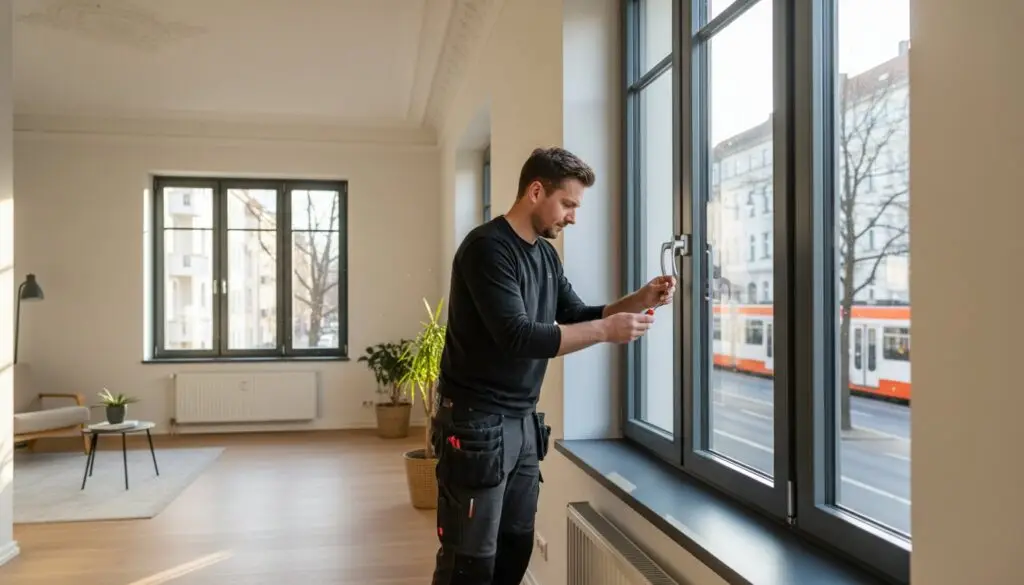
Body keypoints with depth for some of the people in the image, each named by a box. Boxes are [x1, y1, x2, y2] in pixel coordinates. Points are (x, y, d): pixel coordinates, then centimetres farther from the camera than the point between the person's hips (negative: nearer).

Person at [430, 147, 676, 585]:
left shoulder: (546, 253, 10)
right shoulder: (487, 248, -16)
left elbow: (577, 316, 15)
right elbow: (518, 336, -25)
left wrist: (641, 300, 1)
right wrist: (607, 330, -21)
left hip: (524, 421, 8)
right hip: (476, 423, -8)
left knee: (515, 548, 13)